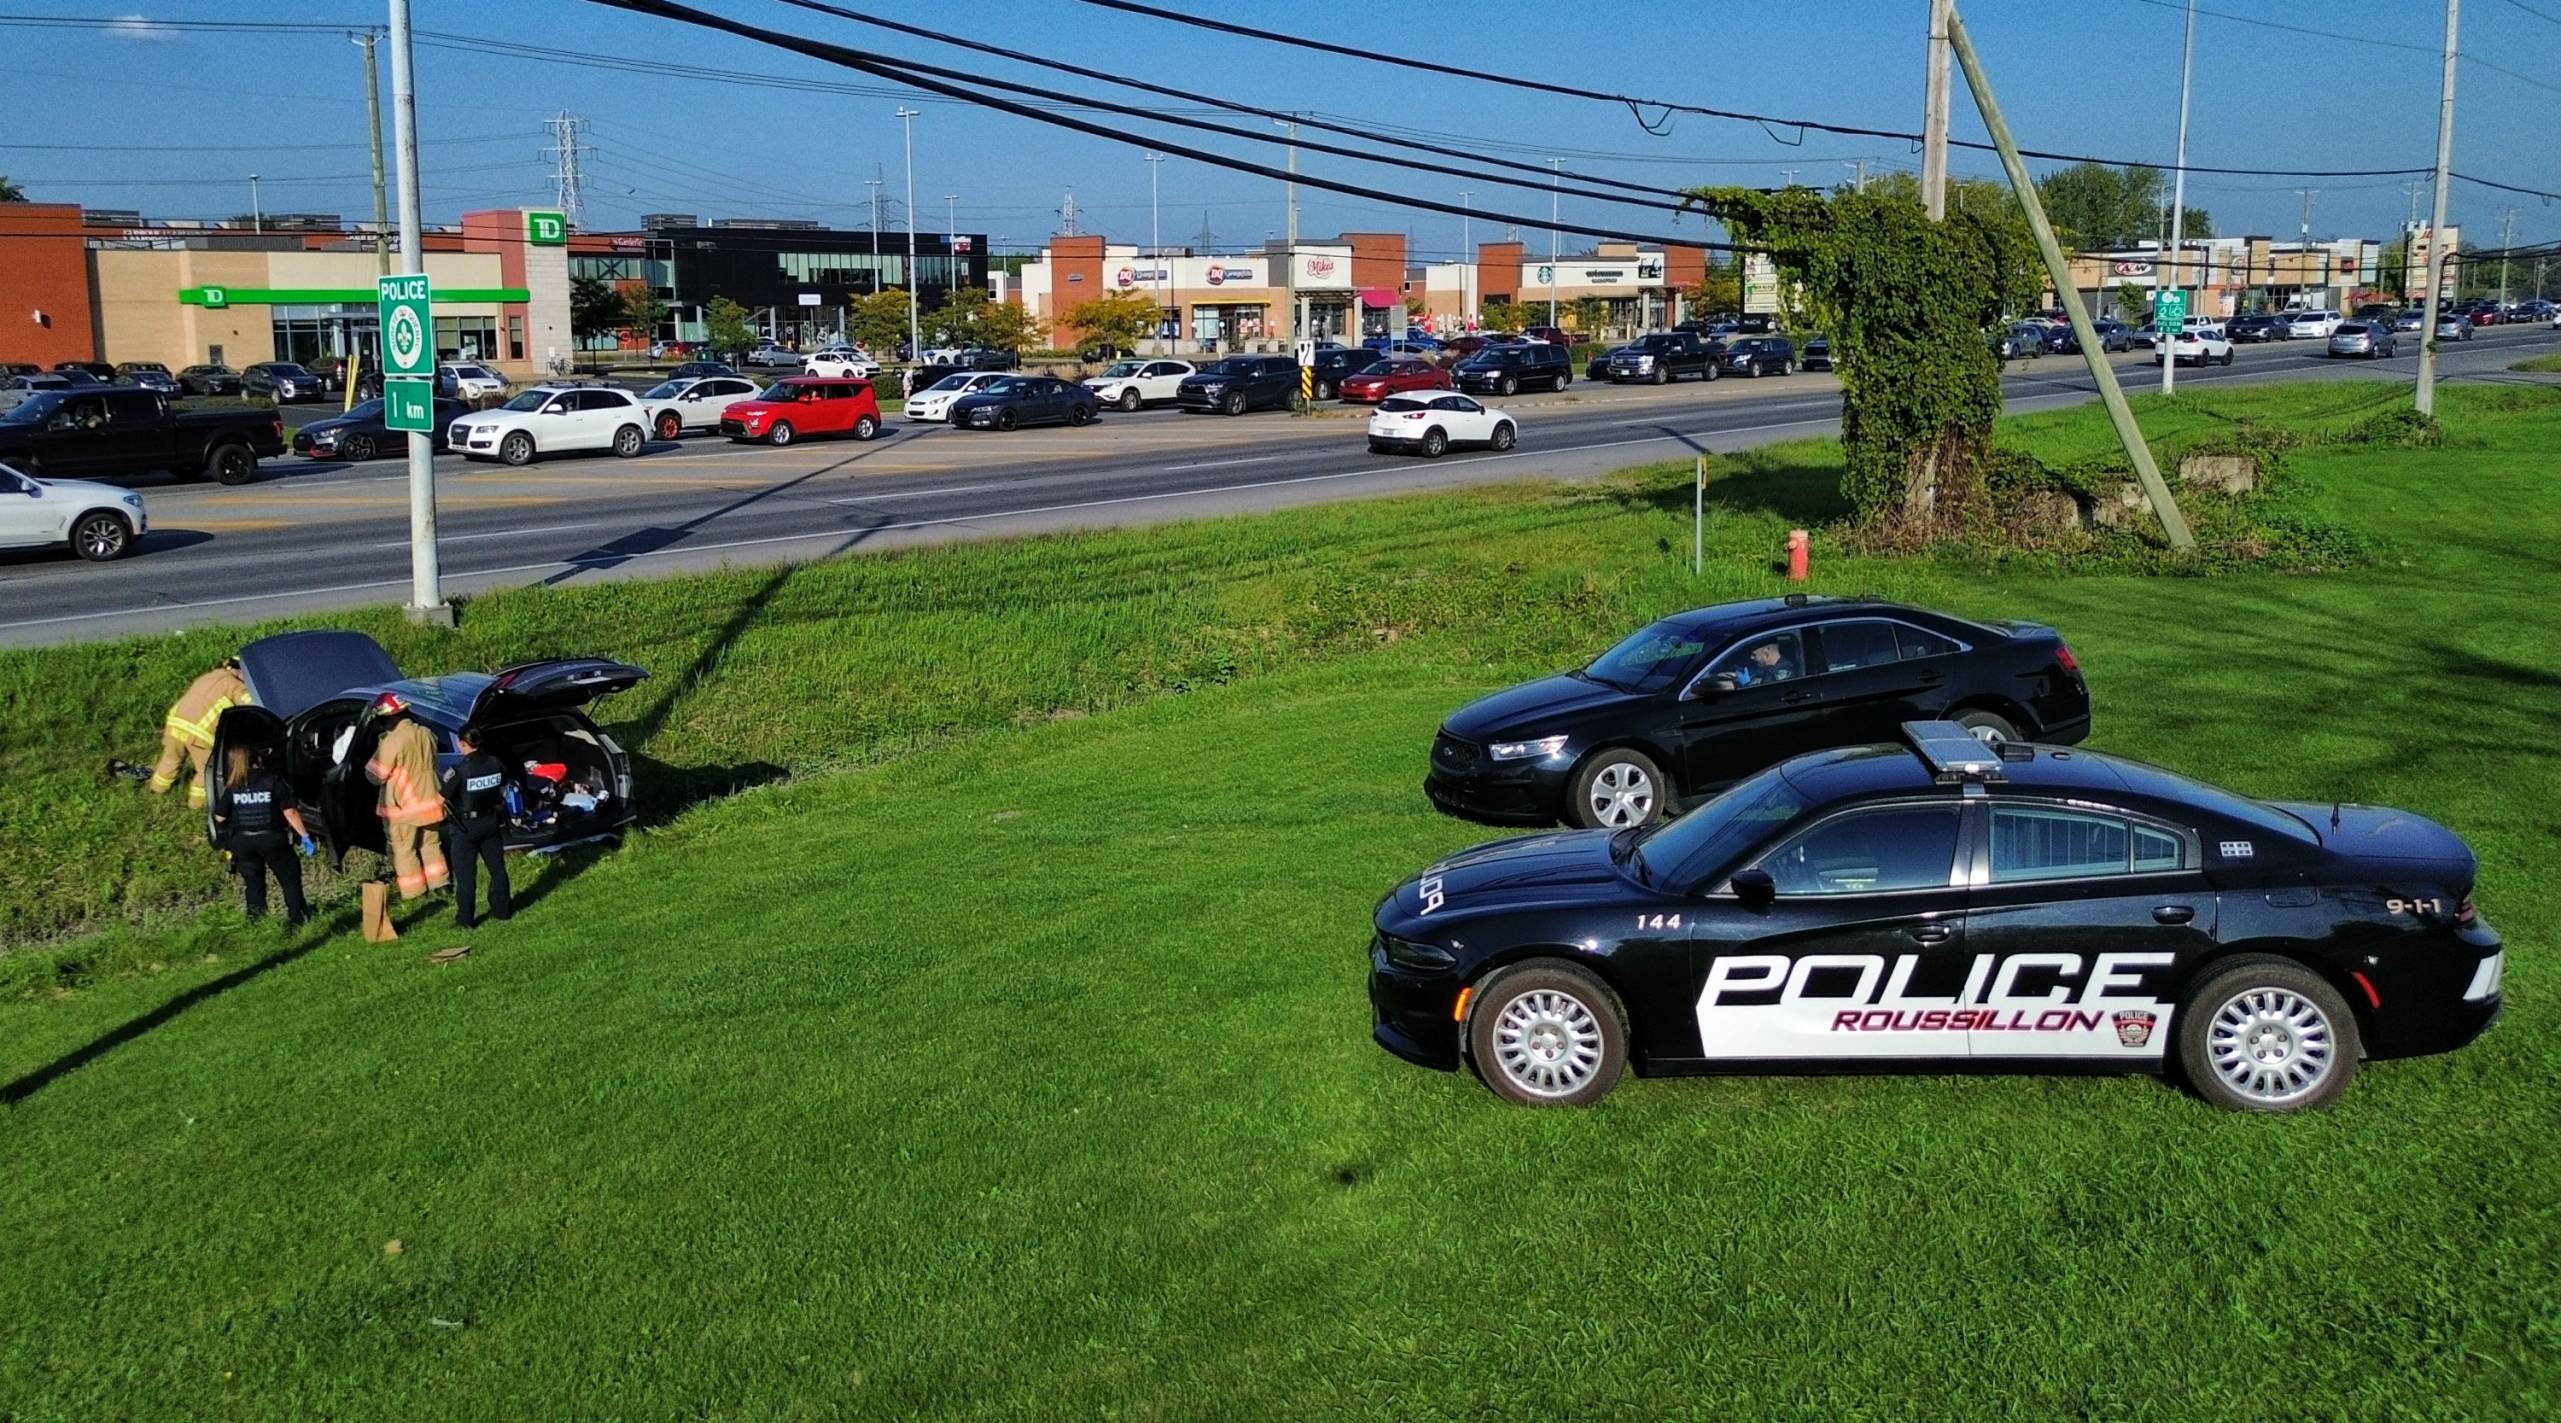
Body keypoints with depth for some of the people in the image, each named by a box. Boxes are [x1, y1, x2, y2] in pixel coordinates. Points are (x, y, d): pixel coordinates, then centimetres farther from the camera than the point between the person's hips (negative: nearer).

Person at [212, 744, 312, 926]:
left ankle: (256, 919, 14)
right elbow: (290, 812, -12)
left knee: (253, 882, 15)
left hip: (243, 841, 2)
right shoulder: (273, 781, -8)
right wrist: (304, 835, -9)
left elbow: (220, 818, 4)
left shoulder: (232, 787, -1)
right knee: (289, 877, 10)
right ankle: (296, 916, 3)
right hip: (271, 839, -2)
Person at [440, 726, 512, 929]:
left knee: (465, 874, 4)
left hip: (466, 826, -5)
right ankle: (501, 910, 26)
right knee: (497, 867, 17)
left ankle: (465, 919, 9)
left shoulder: (458, 770, -22)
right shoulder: (496, 764, -5)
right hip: (492, 822, 5)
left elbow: (442, 799, -16)